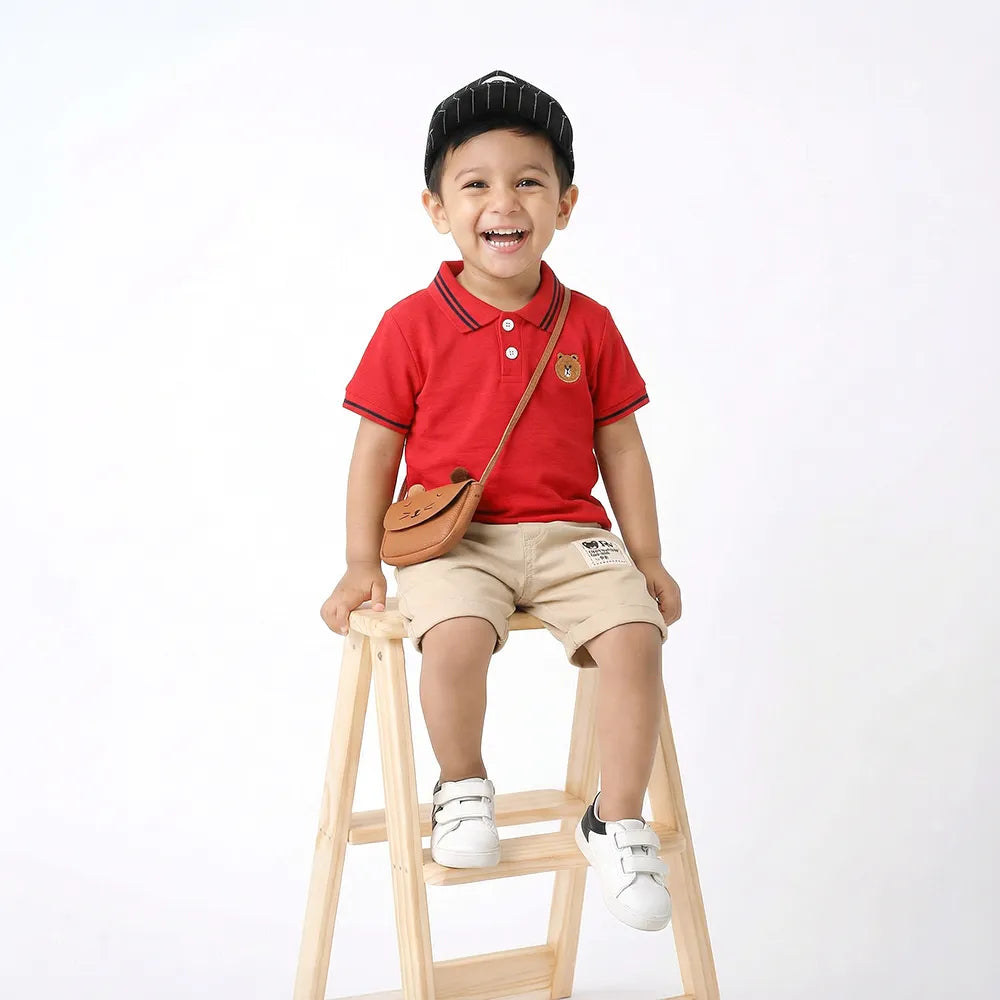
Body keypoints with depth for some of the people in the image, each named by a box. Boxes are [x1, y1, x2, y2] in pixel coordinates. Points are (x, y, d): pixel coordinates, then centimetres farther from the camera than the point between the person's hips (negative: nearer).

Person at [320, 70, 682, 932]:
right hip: (452, 538, -2)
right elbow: (377, 447, 3)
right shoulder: (413, 326, -1)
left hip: (568, 533, 2)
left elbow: (620, 445, 11)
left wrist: (647, 559, 9)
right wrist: (362, 565, 1)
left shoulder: (588, 326, 5)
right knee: (454, 636, -32)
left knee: (634, 636, -22)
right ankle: (462, 787, -1)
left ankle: (617, 821, -2)